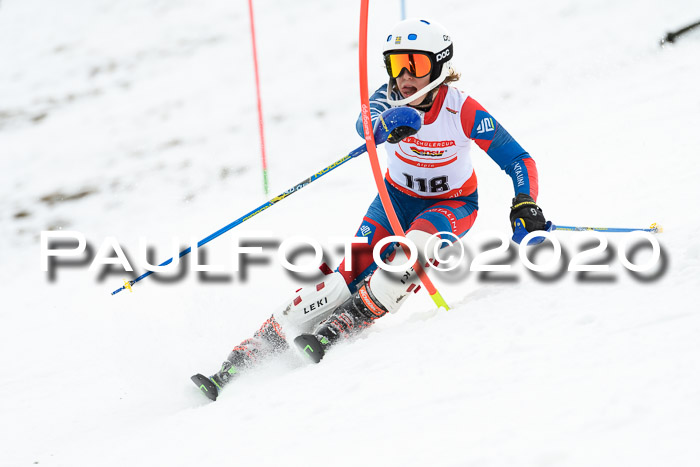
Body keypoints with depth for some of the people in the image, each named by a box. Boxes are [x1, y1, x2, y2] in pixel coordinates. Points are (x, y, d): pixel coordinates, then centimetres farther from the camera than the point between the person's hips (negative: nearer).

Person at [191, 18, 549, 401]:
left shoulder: (464, 112, -25)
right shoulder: (392, 99, -19)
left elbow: (519, 160, -21)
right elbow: (365, 123, -42)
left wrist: (526, 206, -38)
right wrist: (387, 123, -66)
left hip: (452, 204, -1)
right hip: (398, 195, 1)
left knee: (414, 251, -36)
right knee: (350, 274, -17)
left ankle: (343, 325, -31)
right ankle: (253, 350, -20)